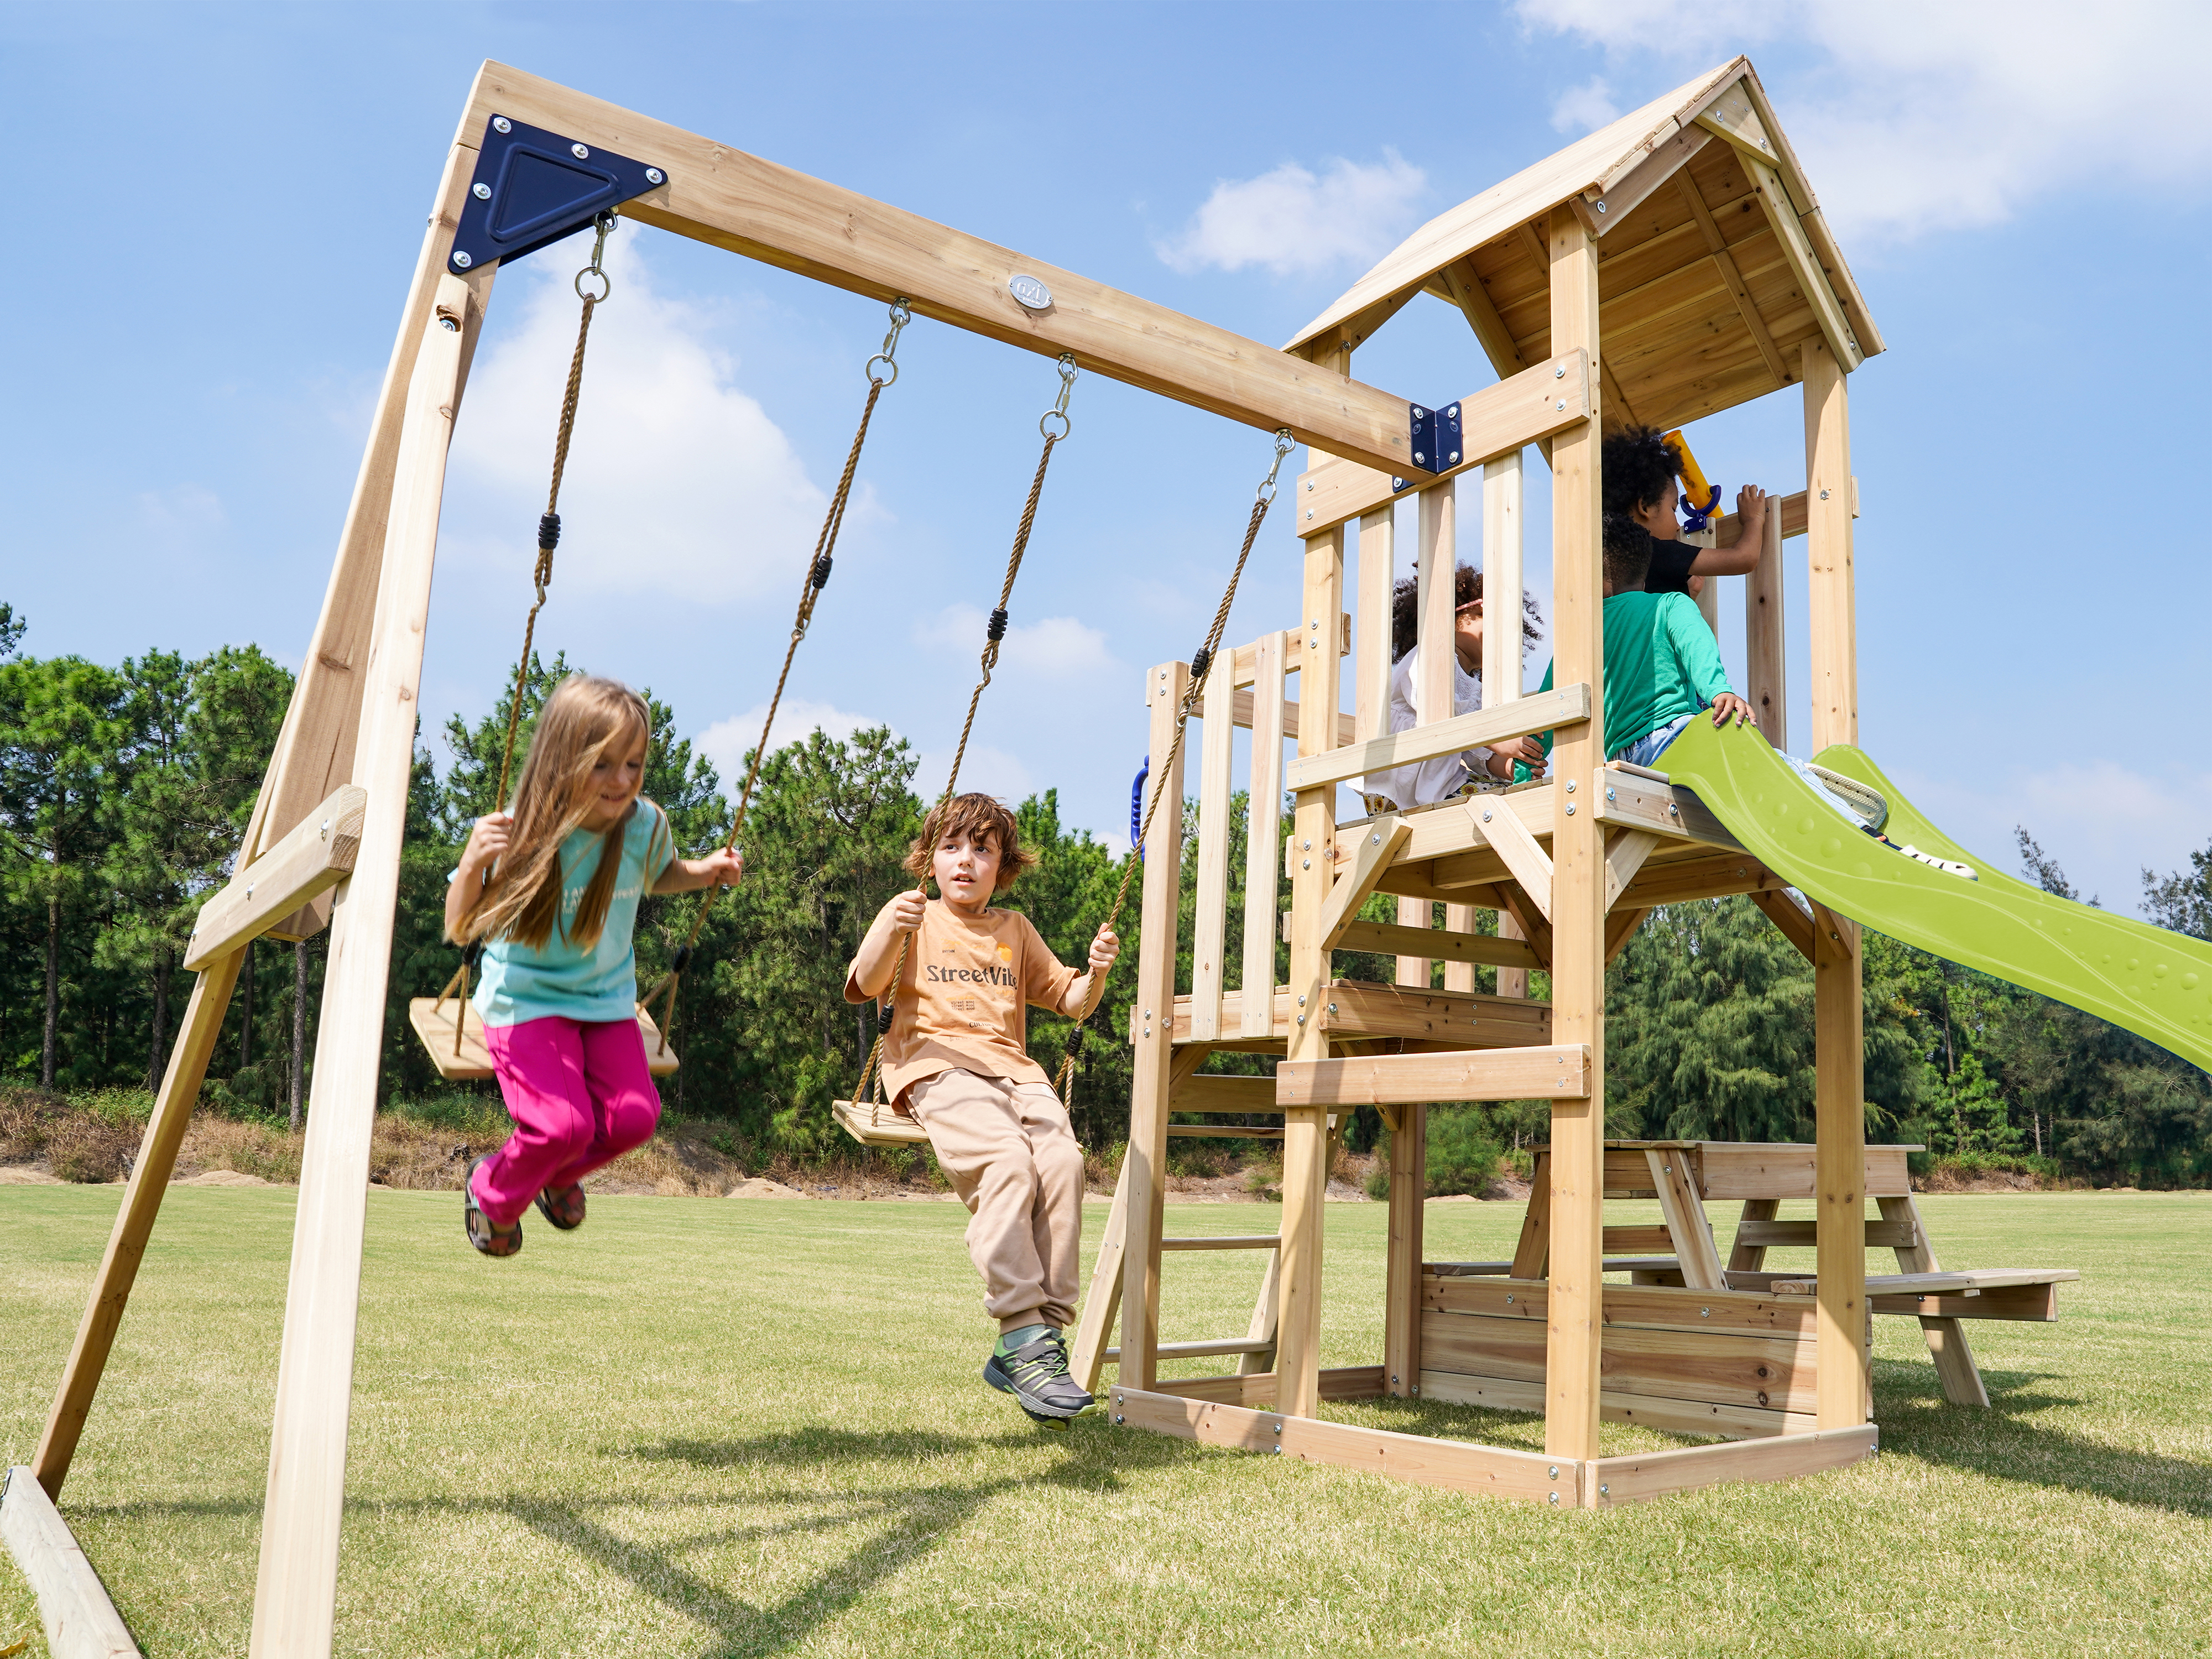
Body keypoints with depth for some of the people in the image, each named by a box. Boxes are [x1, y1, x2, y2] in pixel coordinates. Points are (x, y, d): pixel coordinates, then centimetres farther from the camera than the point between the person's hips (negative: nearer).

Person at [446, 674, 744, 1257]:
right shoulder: (521, 833, -23)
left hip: (607, 996, 4)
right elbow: (460, 930, -19)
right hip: (526, 998, -4)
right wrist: (473, 862, -37)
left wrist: (704, 872, -7)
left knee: (633, 1118, -10)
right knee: (564, 1124, -19)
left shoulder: (646, 825, -12)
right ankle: (492, 1192, 16)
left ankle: (557, 1175, 25)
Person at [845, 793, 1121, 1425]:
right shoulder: (912, 915, 13)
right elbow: (862, 988, 0)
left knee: (1063, 1159, -26)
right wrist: (892, 934, -19)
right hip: (936, 1066, -4)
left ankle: (1044, 1336, -23)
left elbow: (1067, 999, 27)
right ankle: (1023, 1334, -30)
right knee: (1007, 1162, -33)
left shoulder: (1015, 929, 25)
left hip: (1014, 1069, 4)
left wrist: (1094, 974, 5)